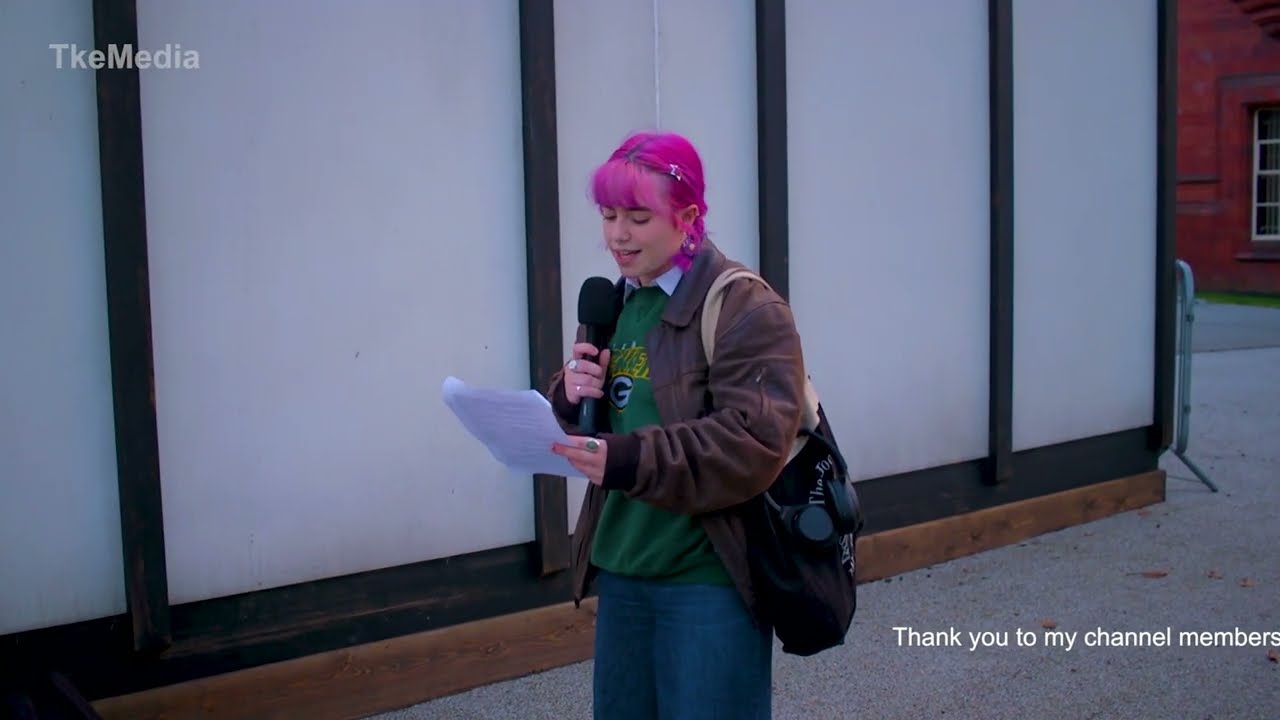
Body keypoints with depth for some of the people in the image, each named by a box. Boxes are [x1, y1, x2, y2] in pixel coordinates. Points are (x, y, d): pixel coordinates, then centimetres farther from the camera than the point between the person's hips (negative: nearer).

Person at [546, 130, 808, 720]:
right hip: (621, 570, 7)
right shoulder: (609, 306, 10)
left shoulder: (745, 308, -13)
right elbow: (581, 430, 15)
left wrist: (628, 461, -31)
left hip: (711, 580, -7)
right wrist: (570, 399, -8)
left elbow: (755, 443, -23)